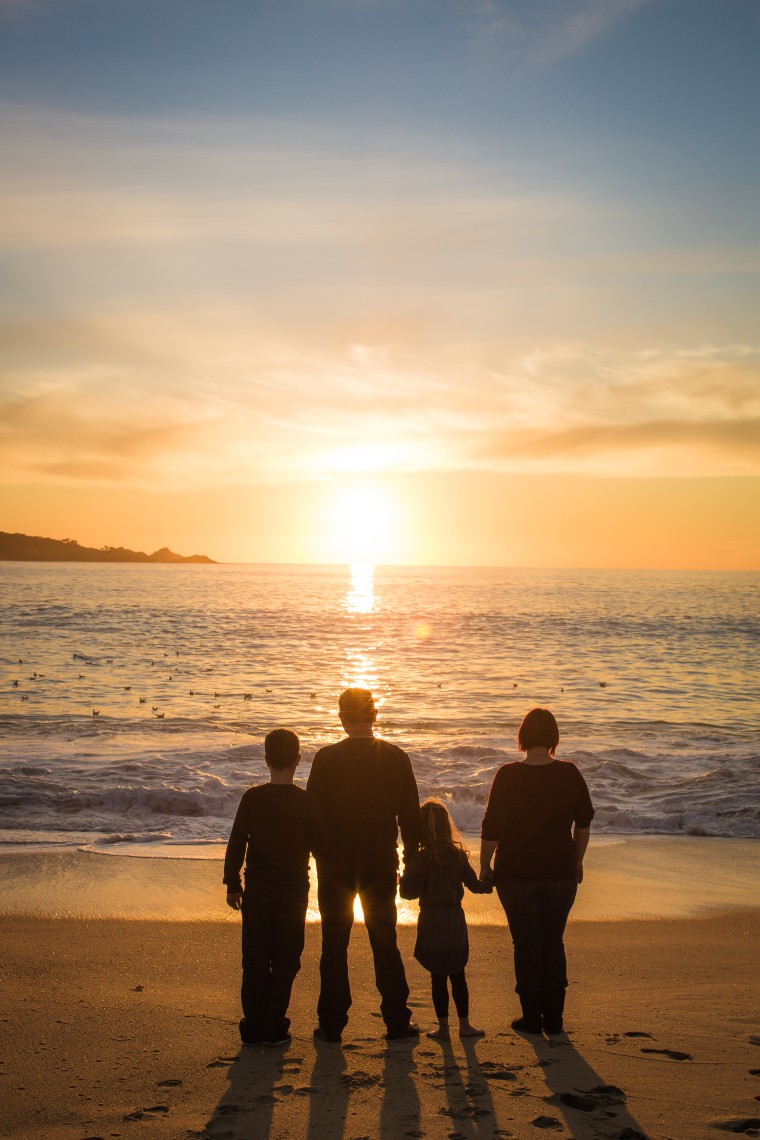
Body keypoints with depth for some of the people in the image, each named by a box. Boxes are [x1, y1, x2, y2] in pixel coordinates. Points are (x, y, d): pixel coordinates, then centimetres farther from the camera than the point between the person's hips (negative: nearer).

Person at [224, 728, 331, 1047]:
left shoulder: (252, 798, -6)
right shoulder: (307, 802, -9)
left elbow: (236, 843, -4)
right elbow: (322, 845, -6)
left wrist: (232, 884, 4)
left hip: (257, 889, 1)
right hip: (293, 889, -1)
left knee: (255, 960, 10)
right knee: (285, 961, 8)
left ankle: (253, 1027, 13)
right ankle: (274, 1028, 9)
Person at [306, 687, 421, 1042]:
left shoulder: (326, 758, -10)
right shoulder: (397, 758, -4)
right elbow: (410, 815, 0)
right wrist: (412, 859, 10)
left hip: (335, 863, -2)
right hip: (381, 863, 2)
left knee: (334, 945, 8)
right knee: (385, 943, 12)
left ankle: (331, 1024, 11)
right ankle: (397, 1022, 14)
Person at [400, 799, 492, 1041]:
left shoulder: (419, 859, -13)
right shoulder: (458, 855, 0)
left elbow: (410, 891, -16)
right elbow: (474, 884, 8)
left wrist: (405, 877, 4)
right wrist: (490, 885, 28)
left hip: (432, 923, -3)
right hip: (456, 921, 3)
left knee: (438, 978, 5)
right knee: (458, 976, 14)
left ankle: (443, 1027, 10)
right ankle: (464, 1024, 19)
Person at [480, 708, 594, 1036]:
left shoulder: (508, 775, -12)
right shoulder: (569, 774, -5)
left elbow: (492, 828, -10)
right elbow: (584, 822, 6)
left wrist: (485, 866, 3)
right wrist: (577, 861, 20)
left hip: (516, 873, -2)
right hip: (561, 873, 2)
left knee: (526, 944, 9)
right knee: (554, 941, 14)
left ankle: (532, 1017, 14)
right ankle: (553, 1018, 17)